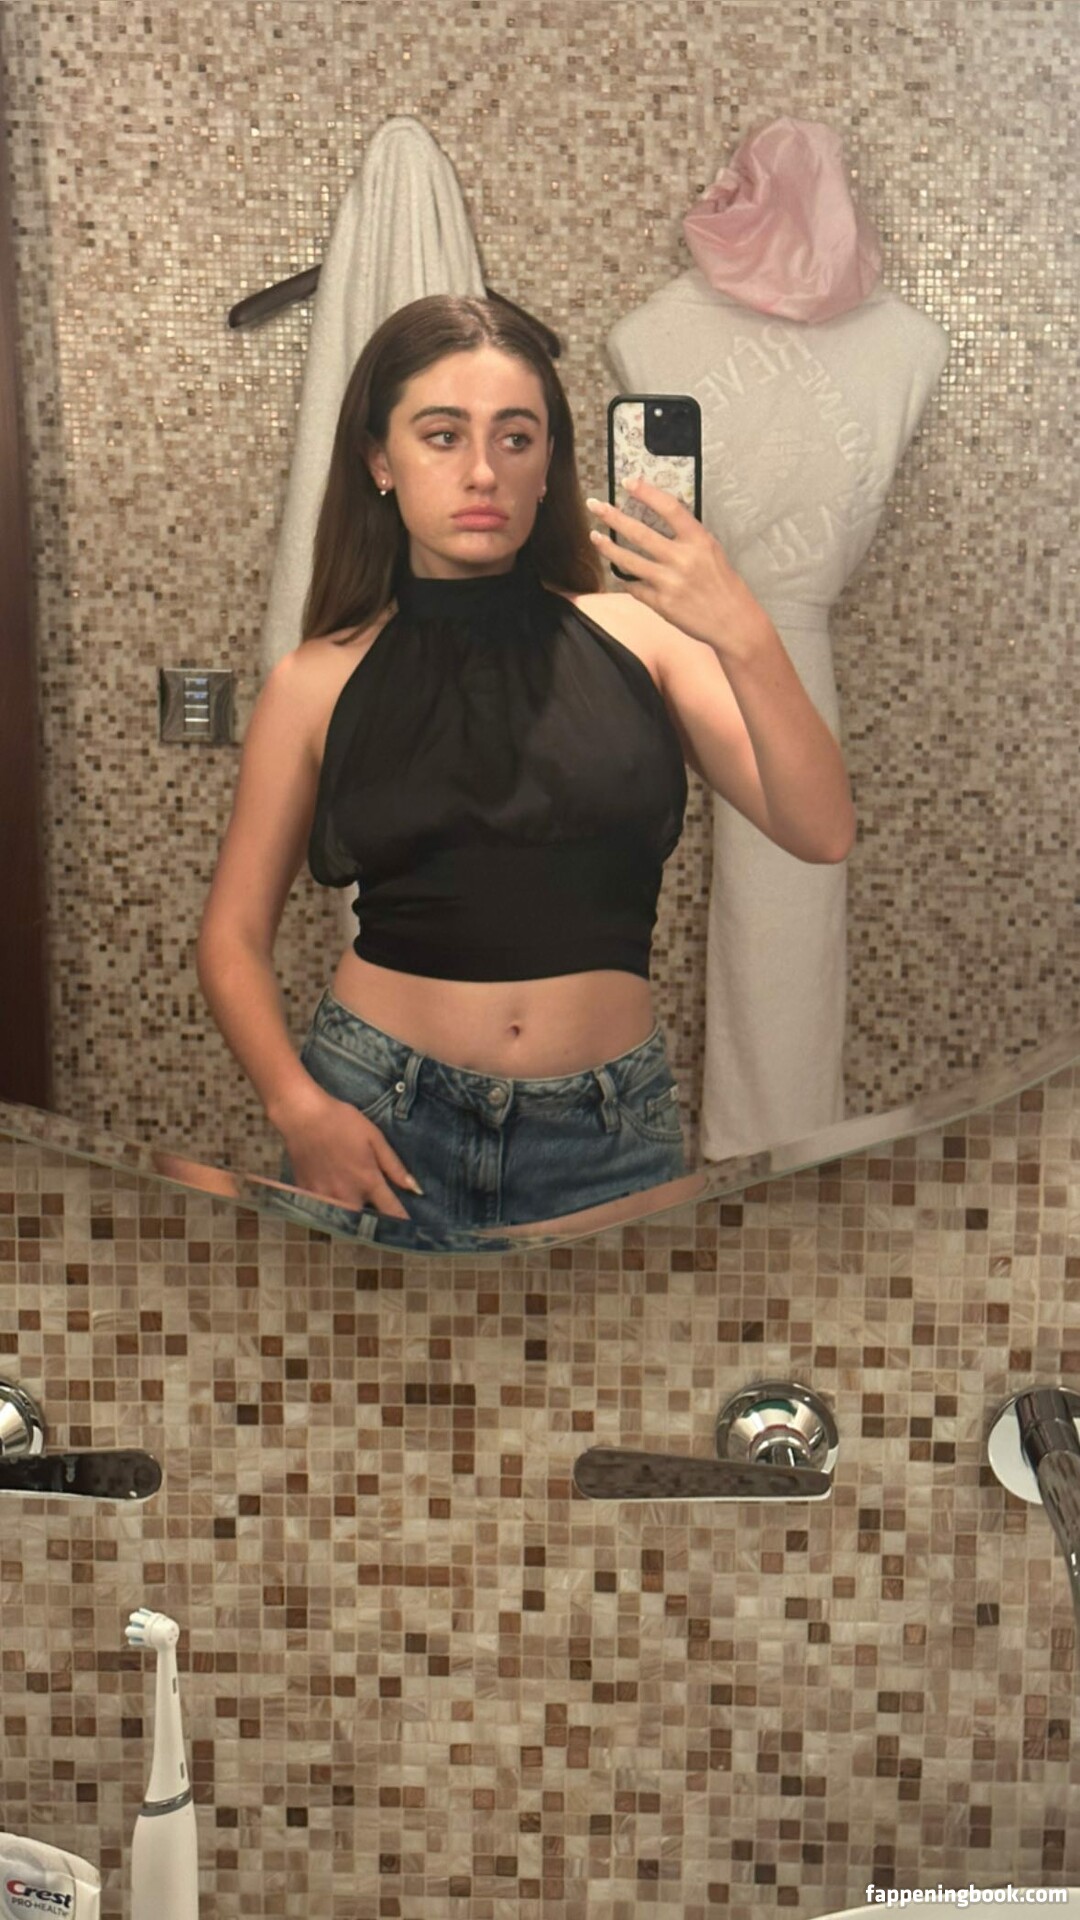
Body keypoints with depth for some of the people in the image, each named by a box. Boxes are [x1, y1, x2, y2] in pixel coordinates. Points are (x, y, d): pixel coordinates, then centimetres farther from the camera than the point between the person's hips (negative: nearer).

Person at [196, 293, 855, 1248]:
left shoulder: (639, 633, -1)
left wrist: (745, 639, -24)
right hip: (379, 1116, 0)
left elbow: (822, 834, -10)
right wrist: (297, 1106, -11)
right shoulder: (319, 683, 0)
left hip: (614, 1131, 1)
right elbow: (235, 932, 5)